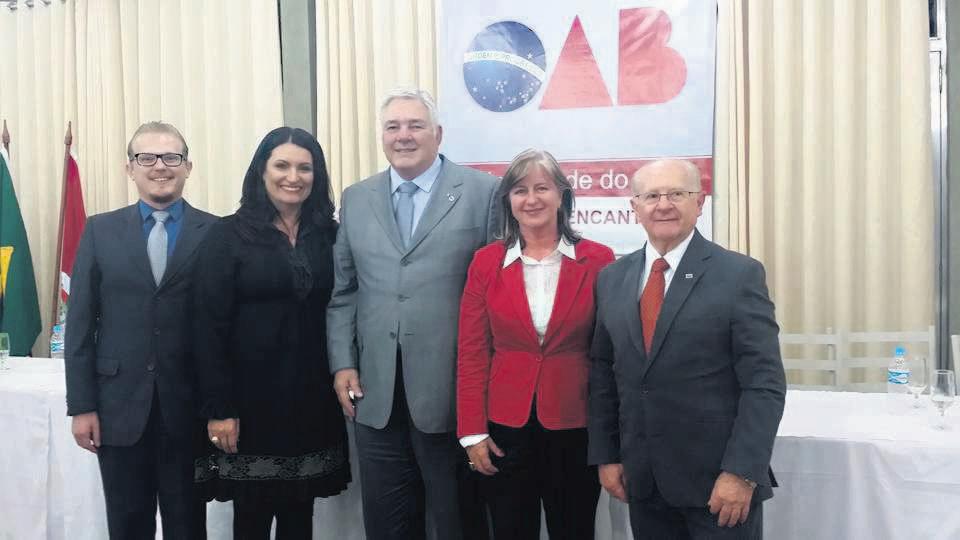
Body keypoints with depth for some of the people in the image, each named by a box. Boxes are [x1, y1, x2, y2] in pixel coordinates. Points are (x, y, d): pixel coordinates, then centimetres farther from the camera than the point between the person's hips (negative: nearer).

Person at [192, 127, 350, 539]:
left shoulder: (330, 235, 6)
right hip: (252, 398, -3)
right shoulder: (228, 235, -5)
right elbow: (210, 327, -9)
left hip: (312, 399, 3)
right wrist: (218, 408, -13)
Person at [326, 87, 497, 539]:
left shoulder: (483, 192, -3)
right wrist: (343, 364, 3)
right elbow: (342, 290, 12)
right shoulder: (356, 199, 11)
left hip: (453, 391, -3)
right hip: (376, 392, 4)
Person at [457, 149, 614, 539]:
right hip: (506, 427, 1)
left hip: (576, 427, -1)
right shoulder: (486, 262, 0)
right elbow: (473, 353, 0)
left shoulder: (598, 260, -3)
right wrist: (473, 431, -3)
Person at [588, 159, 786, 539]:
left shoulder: (740, 274, -7)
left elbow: (765, 384, -10)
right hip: (642, 479, 4)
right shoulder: (612, 279, 6)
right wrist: (605, 456, 5)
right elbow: (603, 375, 9)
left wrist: (742, 472, -16)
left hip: (717, 479, -4)